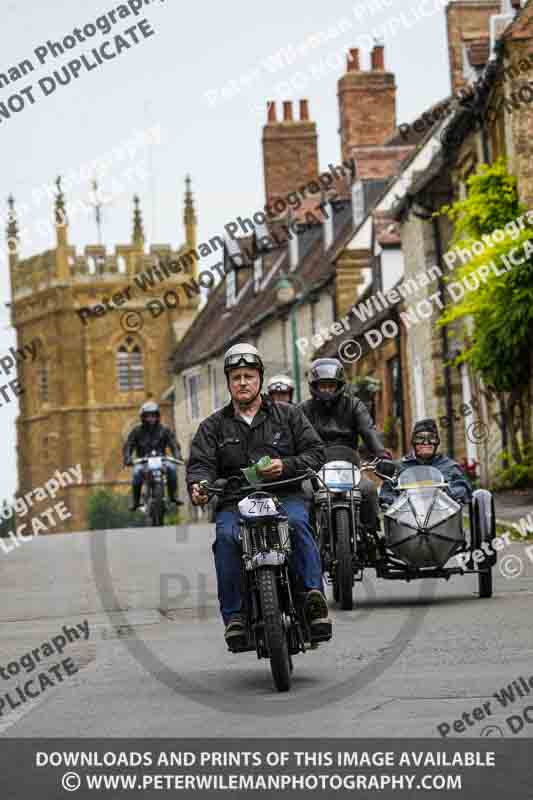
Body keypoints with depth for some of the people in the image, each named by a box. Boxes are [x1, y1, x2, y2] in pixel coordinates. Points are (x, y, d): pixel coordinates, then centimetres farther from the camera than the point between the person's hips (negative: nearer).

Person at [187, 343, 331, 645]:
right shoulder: (214, 426, 17)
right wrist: (198, 485, -20)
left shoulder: (289, 415, 15)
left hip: (284, 495, -1)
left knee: (297, 522, -35)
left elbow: (316, 452, 7)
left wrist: (285, 466, -13)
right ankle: (234, 614, -28)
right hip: (235, 502, 1)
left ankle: (314, 597, -38)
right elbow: (201, 462, 4)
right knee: (226, 537, -31)